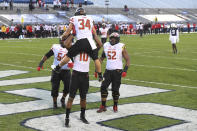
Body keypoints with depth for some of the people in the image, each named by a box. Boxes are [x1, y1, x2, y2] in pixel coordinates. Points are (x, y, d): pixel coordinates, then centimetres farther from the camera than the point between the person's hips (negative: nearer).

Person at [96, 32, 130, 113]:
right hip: (108, 70, 4)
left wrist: (125, 70, -15)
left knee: (115, 90, 0)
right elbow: (101, 58, 20)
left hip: (117, 71, -4)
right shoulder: (106, 46, 8)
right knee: (103, 87, -4)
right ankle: (103, 106, 6)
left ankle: (115, 106, 19)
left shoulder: (121, 47, -4)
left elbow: (127, 60, -2)